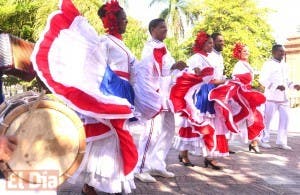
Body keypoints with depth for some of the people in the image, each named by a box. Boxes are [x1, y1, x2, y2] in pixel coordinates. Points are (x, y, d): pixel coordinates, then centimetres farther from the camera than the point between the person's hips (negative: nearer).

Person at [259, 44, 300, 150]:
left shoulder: (285, 65, 17)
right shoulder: (268, 64, -6)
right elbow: (262, 80, -12)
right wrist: (276, 86, -22)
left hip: (283, 97, 7)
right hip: (271, 96, -7)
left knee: (285, 118, 4)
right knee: (267, 118, 1)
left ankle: (281, 142, 12)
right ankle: (264, 140, 13)